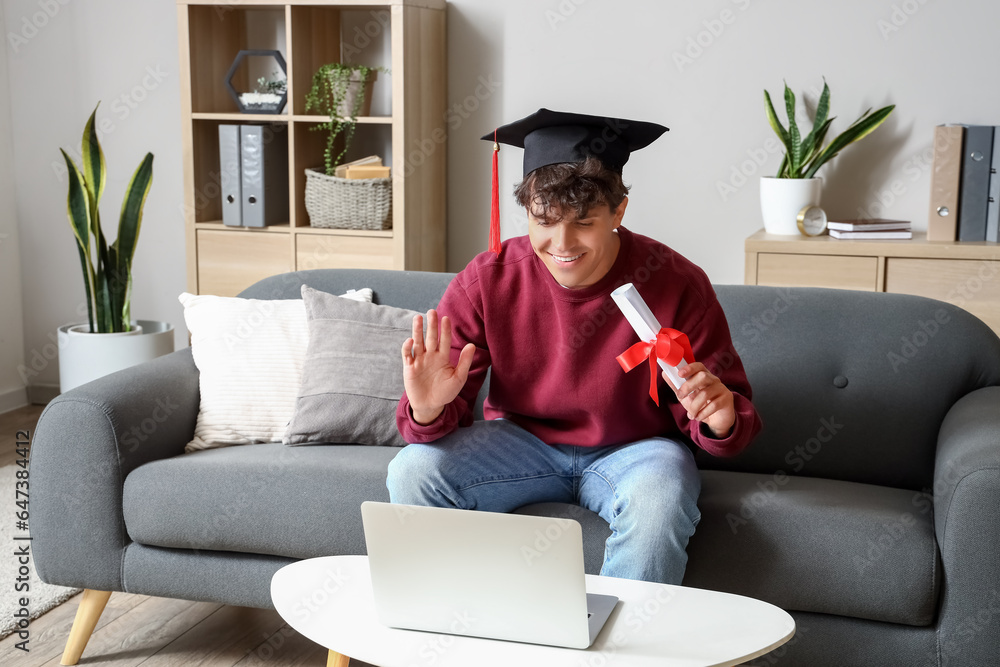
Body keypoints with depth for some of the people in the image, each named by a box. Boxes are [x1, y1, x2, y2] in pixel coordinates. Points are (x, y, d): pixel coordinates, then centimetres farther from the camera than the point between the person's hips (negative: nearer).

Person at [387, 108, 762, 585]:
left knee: (659, 503, -36)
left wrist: (719, 419, -36)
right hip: (521, 439, 2)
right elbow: (446, 416, -10)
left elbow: (733, 415, -10)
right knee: (412, 472, -21)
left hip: (633, 448, -2)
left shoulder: (676, 284, -18)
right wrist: (428, 409, -35)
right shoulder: (485, 281, -14)